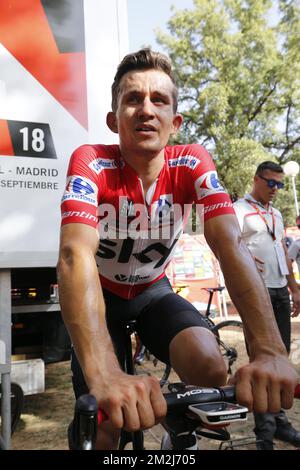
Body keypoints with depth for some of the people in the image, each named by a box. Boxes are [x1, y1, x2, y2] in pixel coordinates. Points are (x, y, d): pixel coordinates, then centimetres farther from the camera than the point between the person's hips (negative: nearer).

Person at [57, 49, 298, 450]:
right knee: (104, 428, -12)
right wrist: (105, 375, -58)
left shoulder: (193, 163, -18)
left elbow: (231, 244, -31)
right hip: (102, 296, -1)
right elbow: (76, 255, -42)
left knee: (209, 365, -25)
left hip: (153, 292, 2)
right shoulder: (91, 162, -26)